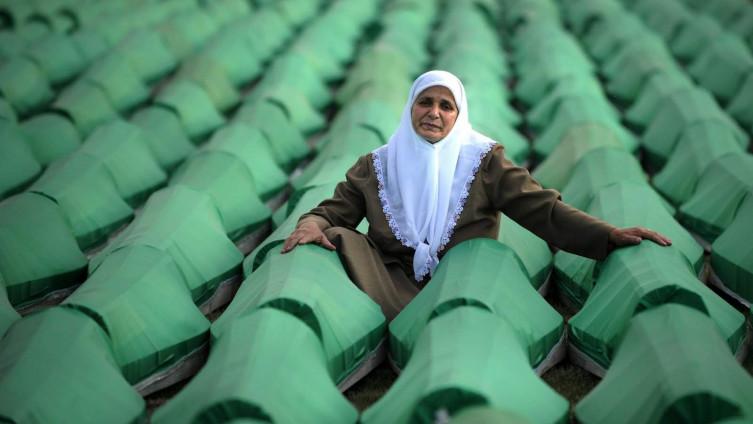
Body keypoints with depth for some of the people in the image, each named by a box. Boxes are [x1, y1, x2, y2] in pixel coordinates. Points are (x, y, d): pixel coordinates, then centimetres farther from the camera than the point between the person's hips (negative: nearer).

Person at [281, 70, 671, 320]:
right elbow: (333, 211, 9)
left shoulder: (483, 160, 7)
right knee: (339, 238, -22)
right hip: (392, 285, 2)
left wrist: (607, 235, -16)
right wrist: (312, 224, -17)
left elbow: (543, 209, -2)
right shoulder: (376, 165, 12)